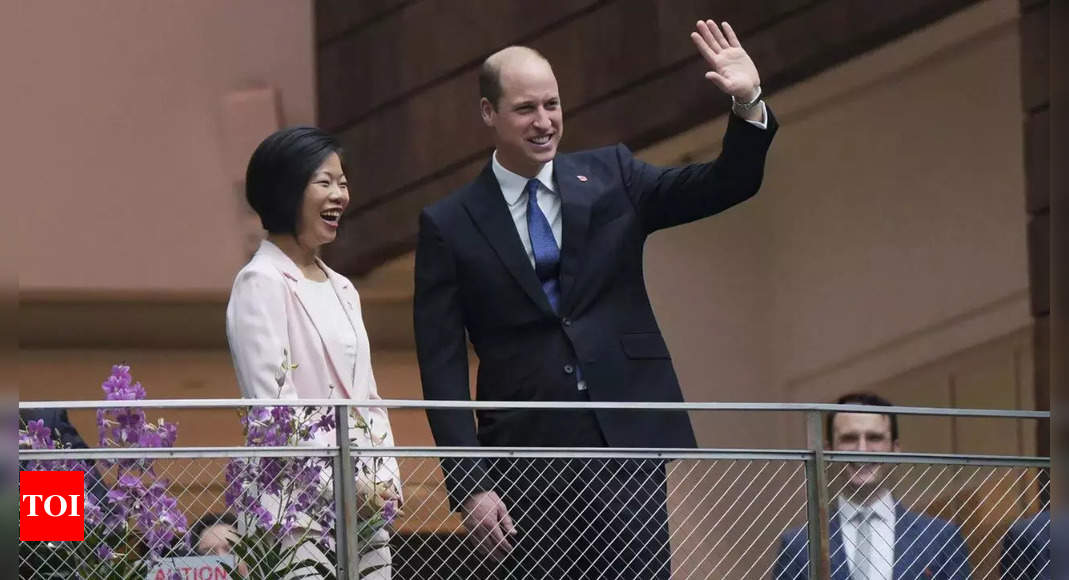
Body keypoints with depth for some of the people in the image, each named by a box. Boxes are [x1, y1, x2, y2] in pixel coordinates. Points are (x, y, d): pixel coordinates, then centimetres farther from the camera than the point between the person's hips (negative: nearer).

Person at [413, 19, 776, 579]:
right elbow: (443, 371, 0)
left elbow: (725, 185, 2)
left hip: (627, 444, 1)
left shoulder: (610, 176, 9)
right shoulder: (449, 224, 3)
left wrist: (748, 107, -17)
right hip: (528, 463, -1)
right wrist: (470, 485, -8)